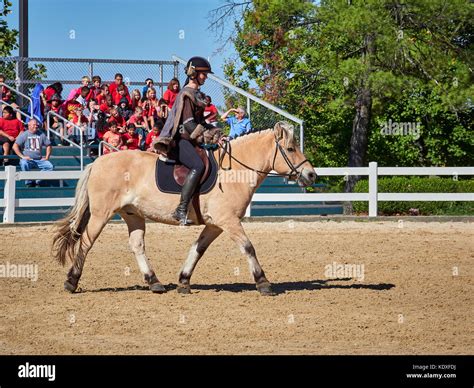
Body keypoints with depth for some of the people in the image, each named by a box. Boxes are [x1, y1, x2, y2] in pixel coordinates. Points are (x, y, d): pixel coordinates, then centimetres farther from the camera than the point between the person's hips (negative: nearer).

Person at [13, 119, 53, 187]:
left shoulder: (41, 135, 15)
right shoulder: (24, 135, 3)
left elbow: (48, 145, 22)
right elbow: (15, 146, -5)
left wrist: (46, 157, 9)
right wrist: (22, 156, -14)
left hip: (39, 160, 4)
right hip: (27, 159, -4)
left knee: (50, 166, -20)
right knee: (24, 164, -37)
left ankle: (38, 182, -14)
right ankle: (29, 183, -24)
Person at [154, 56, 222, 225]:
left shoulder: (198, 95, 21)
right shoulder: (186, 94, -9)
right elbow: (188, 123, -17)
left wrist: (214, 131, 10)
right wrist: (206, 137, -20)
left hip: (192, 140, 11)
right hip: (181, 140, -11)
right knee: (198, 166, -30)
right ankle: (181, 210, -35)